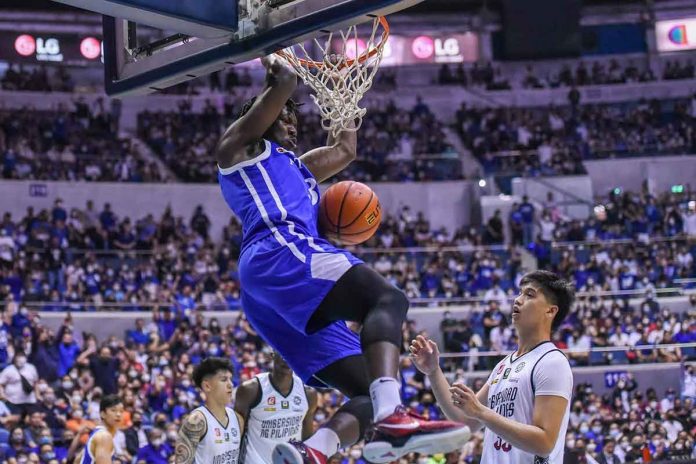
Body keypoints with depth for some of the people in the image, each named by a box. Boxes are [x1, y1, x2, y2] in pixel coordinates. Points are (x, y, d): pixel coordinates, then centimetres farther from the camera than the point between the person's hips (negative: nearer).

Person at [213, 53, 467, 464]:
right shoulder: (240, 146, 18)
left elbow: (346, 150, 51)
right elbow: (286, 80, 6)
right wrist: (274, 64, 27)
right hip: (280, 252, -9)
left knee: (372, 394, -4)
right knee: (388, 299, -28)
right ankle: (393, 417, -50)